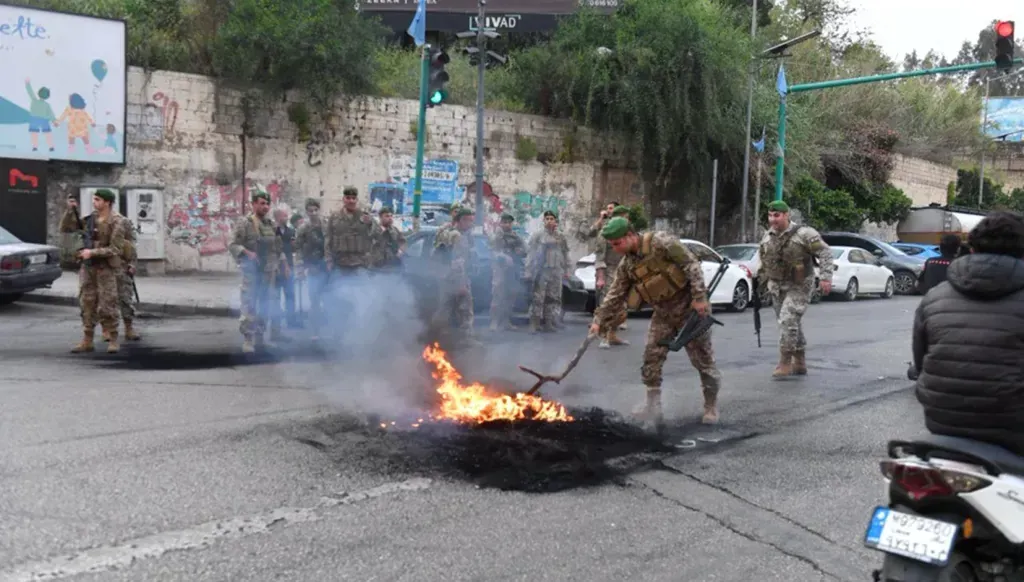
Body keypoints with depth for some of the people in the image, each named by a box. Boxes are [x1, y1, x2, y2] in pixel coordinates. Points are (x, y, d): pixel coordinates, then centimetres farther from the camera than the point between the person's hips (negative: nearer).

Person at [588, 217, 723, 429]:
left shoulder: (661, 242, -20)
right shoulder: (626, 265, 2)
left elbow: (692, 265, -21)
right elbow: (614, 296, 5)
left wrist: (699, 297, -25)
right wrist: (599, 322, -3)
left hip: (690, 308, -6)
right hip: (663, 313, 6)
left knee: (703, 359, 3)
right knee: (651, 357, -3)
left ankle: (711, 407, 17)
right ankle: (652, 405, 4)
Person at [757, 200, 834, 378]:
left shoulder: (804, 234, -13)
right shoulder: (767, 237, 6)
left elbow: (825, 253, -14)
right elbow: (763, 263, 18)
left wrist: (826, 277, -22)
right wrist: (761, 283, 18)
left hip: (799, 287, -6)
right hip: (777, 287, 6)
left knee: (788, 320, -19)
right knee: (792, 324, 13)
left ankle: (785, 363, -13)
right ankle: (800, 363, 24)